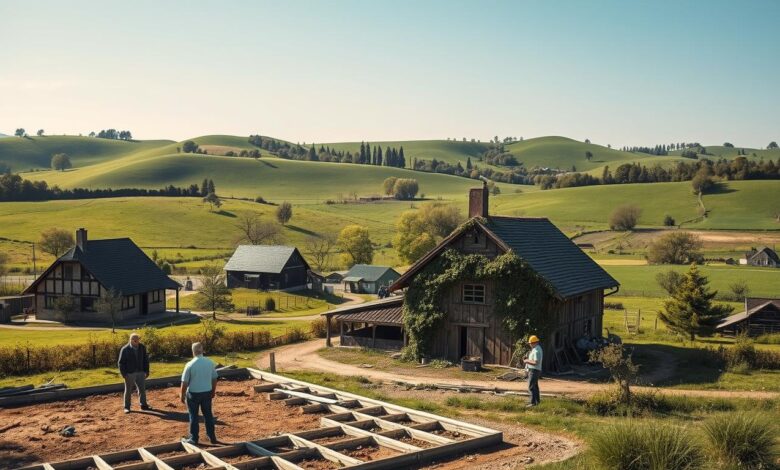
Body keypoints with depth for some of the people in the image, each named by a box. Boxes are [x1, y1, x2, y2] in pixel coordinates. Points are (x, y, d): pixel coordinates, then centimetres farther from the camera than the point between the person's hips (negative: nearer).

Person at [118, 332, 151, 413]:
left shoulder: (142, 348, 0)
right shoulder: (125, 349, -12)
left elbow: (145, 360, 9)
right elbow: (121, 363, -8)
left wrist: (146, 371, 6)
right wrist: (124, 374, -13)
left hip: (140, 372, 4)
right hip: (129, 373, -4)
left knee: (142, 389, 9)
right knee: (128, 391, 6)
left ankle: (143, 405, 20)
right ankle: (127, 407, 16)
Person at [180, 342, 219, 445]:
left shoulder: (190, 365, -16)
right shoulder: (210, 363, -3)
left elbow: (184, 382, -12)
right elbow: (214, 379, 6)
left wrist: (182, 395, 0)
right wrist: (213, 391, 20)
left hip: (193, 393, -4)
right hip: (207, 392, 4)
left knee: (193, 416, 9)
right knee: (208, 414, 15)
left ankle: (193, 438, 18)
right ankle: (212, 437, 21)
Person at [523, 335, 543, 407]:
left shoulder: (536, 350, -21)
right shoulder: (537, 348, 14)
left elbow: (536, 362, -27)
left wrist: (527, 360, -16)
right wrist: (528, 359, 8)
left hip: (534, 371, -11)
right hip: (533, 370, 11)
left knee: (531, 387, -11)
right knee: (535, 386, 20)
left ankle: (533, 402, -13)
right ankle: (537, 400, 30)